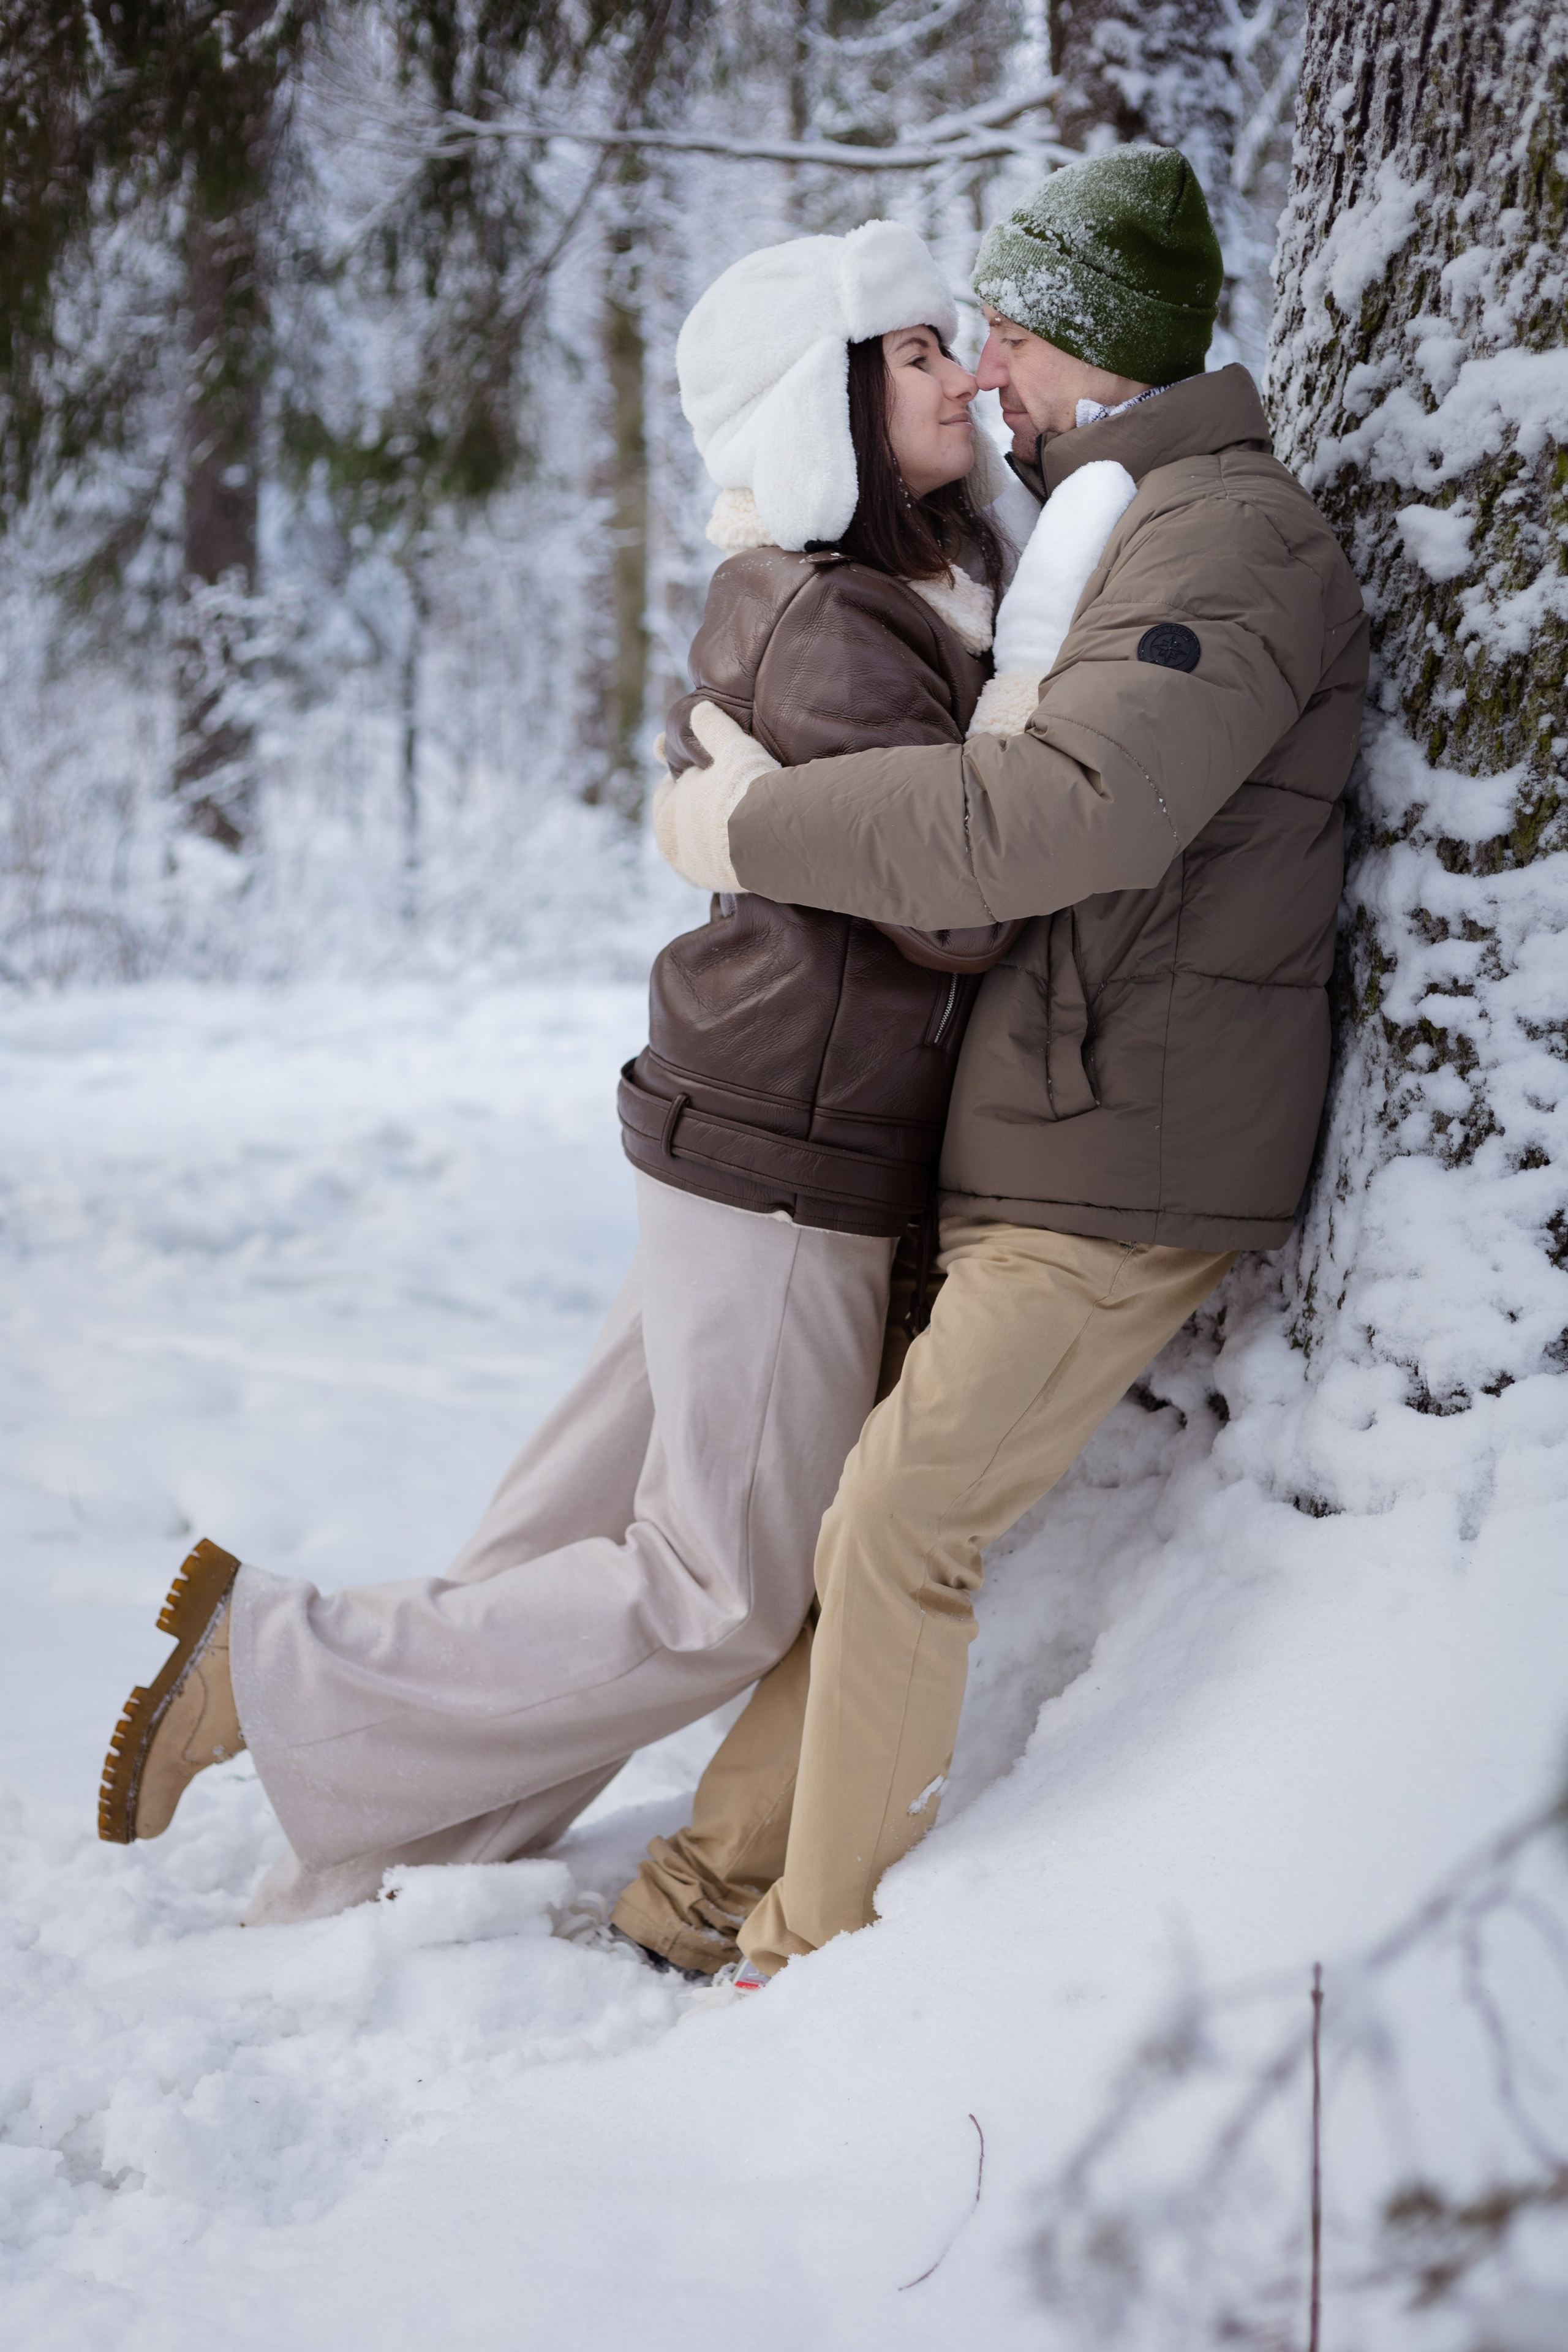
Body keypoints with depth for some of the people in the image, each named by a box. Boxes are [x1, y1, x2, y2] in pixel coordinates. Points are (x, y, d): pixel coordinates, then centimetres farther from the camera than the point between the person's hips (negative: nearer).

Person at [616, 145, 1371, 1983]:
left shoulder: (1233, 540, -17)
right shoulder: (1118, 535, 18)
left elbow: (1074, 811, -32)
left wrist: (761, 831, -23)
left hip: (1127, 1167, -10)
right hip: (1032, 1142, 10)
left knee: (900, 1530, -9)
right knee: (870, 1497, 11)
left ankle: (821, 1949, 3)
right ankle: (730, 1874, 19)